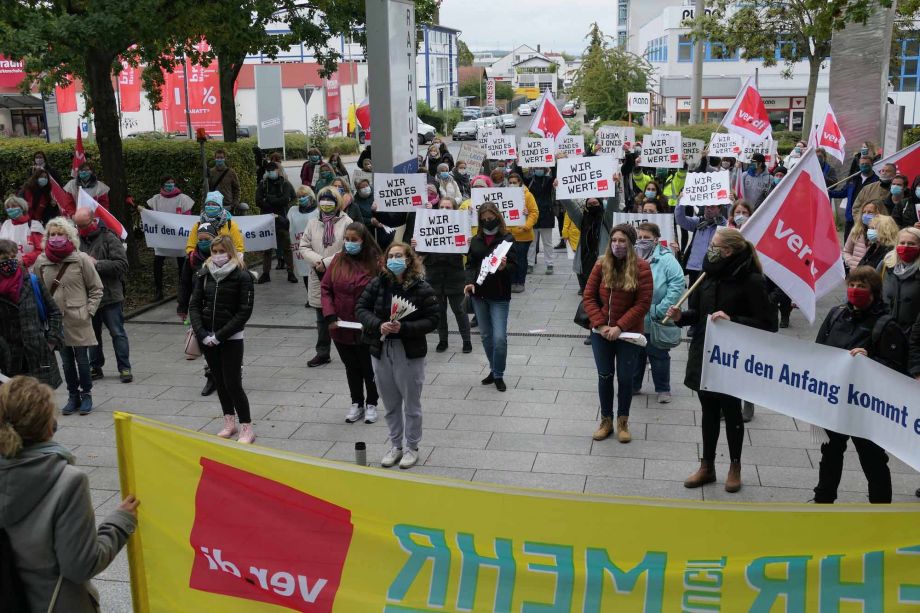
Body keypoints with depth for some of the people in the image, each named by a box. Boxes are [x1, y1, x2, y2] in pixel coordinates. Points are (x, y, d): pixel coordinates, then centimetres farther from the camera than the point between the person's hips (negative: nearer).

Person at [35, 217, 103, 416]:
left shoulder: (81, 259, -7)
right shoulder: (41, 262, 2)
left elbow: (97, 289, -1)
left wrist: (88, 312, -7)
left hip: (78, 320, -3)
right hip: (55, 320, 3)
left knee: (82, 359, 4)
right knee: (66, 360, 11)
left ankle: (86, 395, 19)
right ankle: (73, 396, 23)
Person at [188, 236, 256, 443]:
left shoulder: (242, 276, -9)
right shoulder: (204, 274, 4)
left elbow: (245, 311, -12)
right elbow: (194, 305, 4)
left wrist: (220, 336, -15)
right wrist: (202, 334, -9)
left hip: (231, 338, -5)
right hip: (207, 338, 5)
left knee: (233, 383, -5)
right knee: (219, 381, 13)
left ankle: (247, 428, 6)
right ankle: (229, 422, 27)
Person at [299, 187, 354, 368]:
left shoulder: (346, 222, -6)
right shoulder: (313, 223, 10)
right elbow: (304, 247, 7)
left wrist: (327, 262, -16)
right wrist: (317, 260, -12)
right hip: (318, 279, 5)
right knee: (322, 319, 14)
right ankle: (322, 353, 24)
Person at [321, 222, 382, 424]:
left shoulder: (375, 263, -11)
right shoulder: (338, 260, -2)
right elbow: (325, 288, -1)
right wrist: (330, 316, -11)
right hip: (341, 328, 3)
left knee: (368, 367, 13)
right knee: (351, 367, 18)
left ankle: (371, 404, 31)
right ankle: (356, 403, 33)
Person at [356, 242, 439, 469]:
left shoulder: (421, 288, -11)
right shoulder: (377, 284, -1)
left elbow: (432, 320, -11)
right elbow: (361, 308, 0)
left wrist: (404, 328, -24)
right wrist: (378, 325, -18)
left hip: (409, 354, -4)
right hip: (380, 351, 4)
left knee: (411, 404, 10)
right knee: (390, 404, 16)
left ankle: (412, 448, 27)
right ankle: (395, 446, 33)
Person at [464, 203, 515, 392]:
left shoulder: (508, 238, -4)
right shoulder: (476, 240, 8)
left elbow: (514, 266, -8)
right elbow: (470, 264, 7)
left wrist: (504, 267, -30)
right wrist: (469, 282, -11)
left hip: (499, 295, -4)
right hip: (478, 294, 5)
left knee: (499, 337, -8)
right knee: (486, 335, 13)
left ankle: (499, 375, 8)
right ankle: (493, 370, 29)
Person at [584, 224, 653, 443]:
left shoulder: (642, 267, -10)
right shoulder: (601, 264, -2)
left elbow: (643, 304, -13)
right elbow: (588, 297, -1)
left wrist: (619, 327, -17)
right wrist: (601, 324, -12)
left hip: (628, 333, -2)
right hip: (601, 332, 2)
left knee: (625, 378, 7)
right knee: (604, 376, 12)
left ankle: (623, 421, 25)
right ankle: (606, 420, 27)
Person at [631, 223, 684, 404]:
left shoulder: (666, 260, -13)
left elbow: (677, 285, -18)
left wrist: (661, 310, -20)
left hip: (656, 321, -4)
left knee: (659, 355, 10)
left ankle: (663, 389, 26)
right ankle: (633, 385, 34)